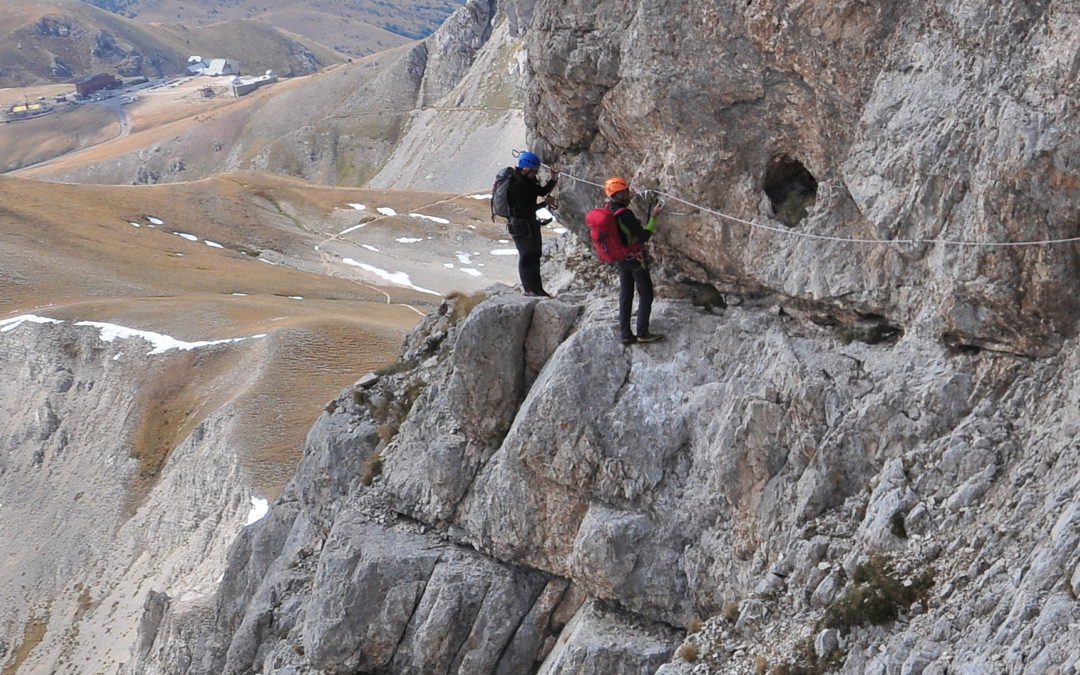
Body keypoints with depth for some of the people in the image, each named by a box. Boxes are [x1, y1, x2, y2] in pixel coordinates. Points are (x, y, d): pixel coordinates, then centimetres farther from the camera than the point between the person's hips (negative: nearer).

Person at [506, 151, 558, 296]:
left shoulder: (529, 180, 3)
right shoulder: (517, 184, -25)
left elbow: (542, 191, 17)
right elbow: (524, 209, -26)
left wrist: (553, 180, 1)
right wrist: (545, 203, -21)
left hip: (531, 222, 10)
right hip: (520, 224, -10)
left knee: (535, 255, 14)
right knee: (526, 256, -4)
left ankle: (537, 288, 22)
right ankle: (529, 289, 3)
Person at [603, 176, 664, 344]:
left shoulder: (608, 208, -3)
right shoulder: (625, 214, -29)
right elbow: (644, 236, -25)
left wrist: (628, 199, 27)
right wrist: (653, 217, -20)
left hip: (621, 259, 8)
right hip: (635, 258, -8)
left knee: (625, 295, 13)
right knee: (646, 294, 5)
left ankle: (626, 335, 17)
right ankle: (642, 333, 7)